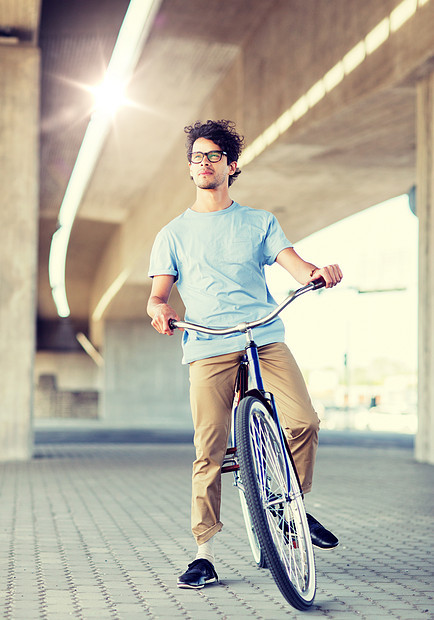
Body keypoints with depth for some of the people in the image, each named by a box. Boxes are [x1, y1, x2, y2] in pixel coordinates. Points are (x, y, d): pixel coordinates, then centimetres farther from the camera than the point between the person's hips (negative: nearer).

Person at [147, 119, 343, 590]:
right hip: (208, 349, 0)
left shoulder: (259, 223, 18)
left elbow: (294, 264, 4)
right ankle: (205, 552, 1)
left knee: (304, 423, -17)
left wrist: (317, 273, -20)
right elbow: (157, 294, 8)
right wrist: (159, 309, -17)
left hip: (265, 339, 1)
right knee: (210, 452, -8)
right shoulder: (174, 233, 17)